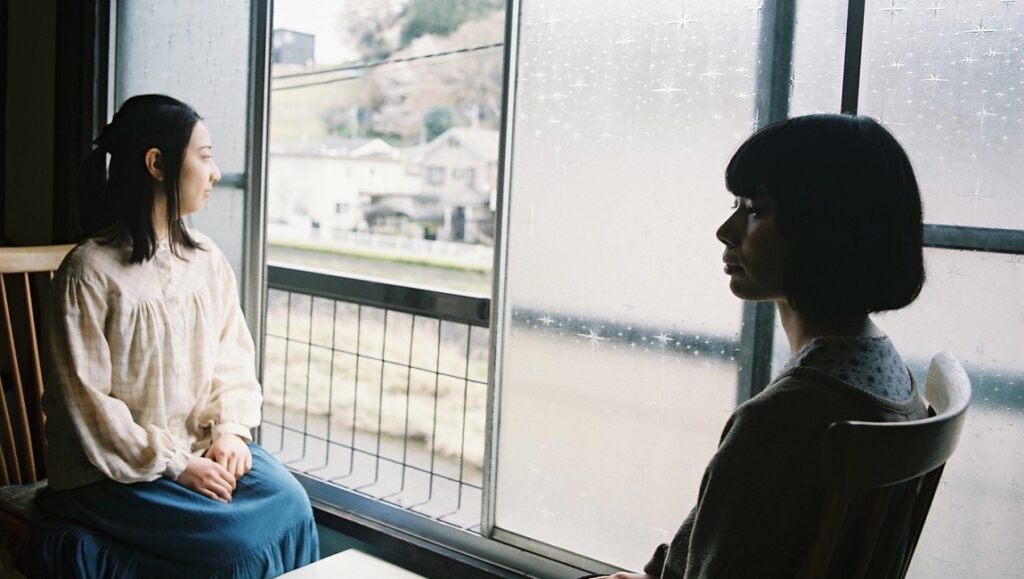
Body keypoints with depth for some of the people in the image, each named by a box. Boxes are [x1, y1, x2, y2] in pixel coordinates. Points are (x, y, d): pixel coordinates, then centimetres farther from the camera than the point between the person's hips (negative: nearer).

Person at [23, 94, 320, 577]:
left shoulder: (207, 259, 6)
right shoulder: (88, 272, -12)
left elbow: (233, 360, 7)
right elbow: (88, 403, -13)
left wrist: (230, 431, -9)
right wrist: (174, 465, -16)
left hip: (201, 447, 6)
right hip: (116, 468, -6)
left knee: (288, 504, -16)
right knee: (242, 538, -22)